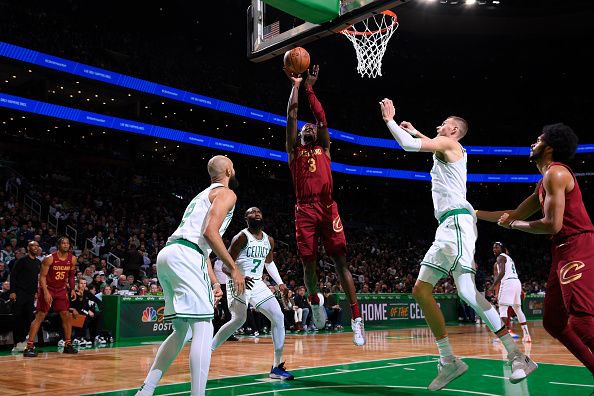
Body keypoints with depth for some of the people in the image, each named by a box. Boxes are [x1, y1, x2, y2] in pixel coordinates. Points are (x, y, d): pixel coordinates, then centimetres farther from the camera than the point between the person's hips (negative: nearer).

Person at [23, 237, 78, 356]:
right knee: (40, 316, -9)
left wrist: (72, 289, 1)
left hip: (61, 289, 5)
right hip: (47, 288, -5)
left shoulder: (72, 259, -3)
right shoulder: (49, 258, -17)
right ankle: (29, 347, -7)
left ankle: (68, 345, 12)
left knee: (66, 316, 2)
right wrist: (46, 292, -25)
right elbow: (42, 276, -16)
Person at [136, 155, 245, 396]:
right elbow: (210, 233, -13)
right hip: (184, 257, -9)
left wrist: (214, 282, 27)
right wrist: (233, 269, -6)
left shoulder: (204, 194, 31)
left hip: (167, 254, 9)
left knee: (182, 331, 16)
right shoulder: (226, 193, 3)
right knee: (203, 329, -7)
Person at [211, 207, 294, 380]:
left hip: (257, 284, 7)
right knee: (239, 320, -20)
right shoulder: (242, 237, -12)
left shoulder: (269, 240, 9)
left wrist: (280, 283, 15)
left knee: (278, 317, -4)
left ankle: (277, 367, 0)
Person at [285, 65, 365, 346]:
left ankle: (356, 319, -8)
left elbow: (321, 117, 13)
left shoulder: (324, 149, 20)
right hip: (305, 210, 0)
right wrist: (296, 85, 14)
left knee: (341, 262, -5)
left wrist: (310, 87, 16)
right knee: (308, 263, 2)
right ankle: (315, 302, 30)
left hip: (327, 208, 0)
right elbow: (291, 117, 9)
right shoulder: (294, 151, 17)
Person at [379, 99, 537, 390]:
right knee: (421, 290, 3)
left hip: (457, 221, -10)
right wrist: (414, 130, 53)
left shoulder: (449, 143, 2)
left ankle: (518, 357, -18)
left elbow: (408, 144, -8)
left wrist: (390, 120, 6)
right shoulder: (448, 148, 28)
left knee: (466, 291, -22)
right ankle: (449, 362, 2)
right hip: (446, 227, 10)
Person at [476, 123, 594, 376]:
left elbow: (553, 224, -17)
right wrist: (474, 213, 32)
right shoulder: (544, 182, 22)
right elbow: (516, 214, 30)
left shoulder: (555, 173, -9)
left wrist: (513, 225, -3)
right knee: (553, 322, 9)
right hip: (564, 251, 10)